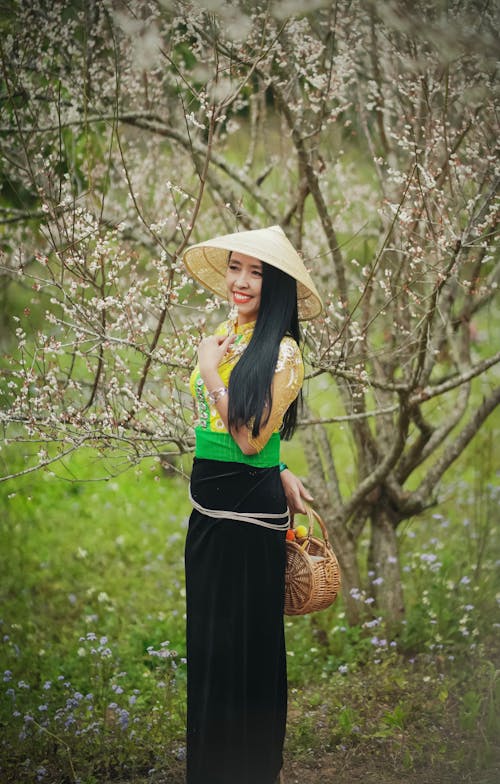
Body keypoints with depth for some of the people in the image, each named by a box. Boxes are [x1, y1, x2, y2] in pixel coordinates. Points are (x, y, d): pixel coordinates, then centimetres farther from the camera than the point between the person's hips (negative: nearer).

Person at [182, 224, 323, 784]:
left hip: (249, 508, -7)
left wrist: (210, 373, -15)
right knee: (206, 633, 17)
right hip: (207, 503, 8)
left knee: (244, 642, 5)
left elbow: (251, 439, -21)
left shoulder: (281, 352, -15)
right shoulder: (223, 335, 7)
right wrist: (278, 474, 5)